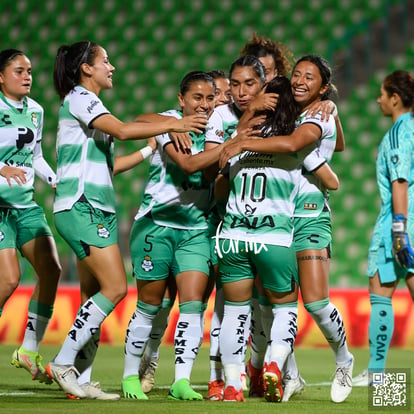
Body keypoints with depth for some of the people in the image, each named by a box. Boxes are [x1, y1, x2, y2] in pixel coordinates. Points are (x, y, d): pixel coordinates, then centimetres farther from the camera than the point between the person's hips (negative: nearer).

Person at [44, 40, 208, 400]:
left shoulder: (88, 103, 23)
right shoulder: (78, 98, -7)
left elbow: (104, 165, 24)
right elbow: (122, 130, -20)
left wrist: (150, 151, 20)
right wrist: (171, 125, -16)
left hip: (99, 209, 10)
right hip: (81, 207, -10)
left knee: (94, 296, 3)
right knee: (115, 288, -16)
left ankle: (78, 379, 1)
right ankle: (62, 363, -13)